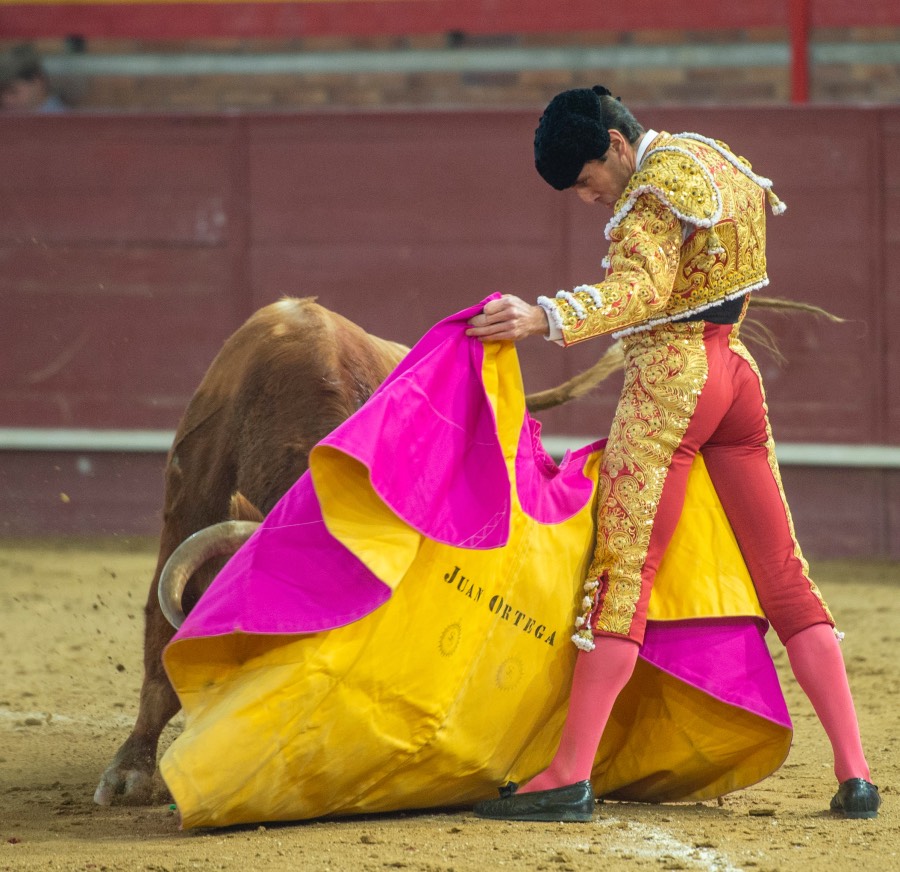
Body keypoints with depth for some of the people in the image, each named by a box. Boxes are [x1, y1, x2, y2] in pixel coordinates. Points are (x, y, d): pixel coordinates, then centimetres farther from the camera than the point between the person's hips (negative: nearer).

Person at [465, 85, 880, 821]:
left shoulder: (657, 187, -11)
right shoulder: (714, 160, 17)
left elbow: (642, 290, -25)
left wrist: (546, 318, -38)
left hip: (670, 374, -9)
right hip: (736, 370, 9)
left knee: (622, 572, -10)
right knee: (784, 575, 7)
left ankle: (571, 777, -13)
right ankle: (854, 773, 2)